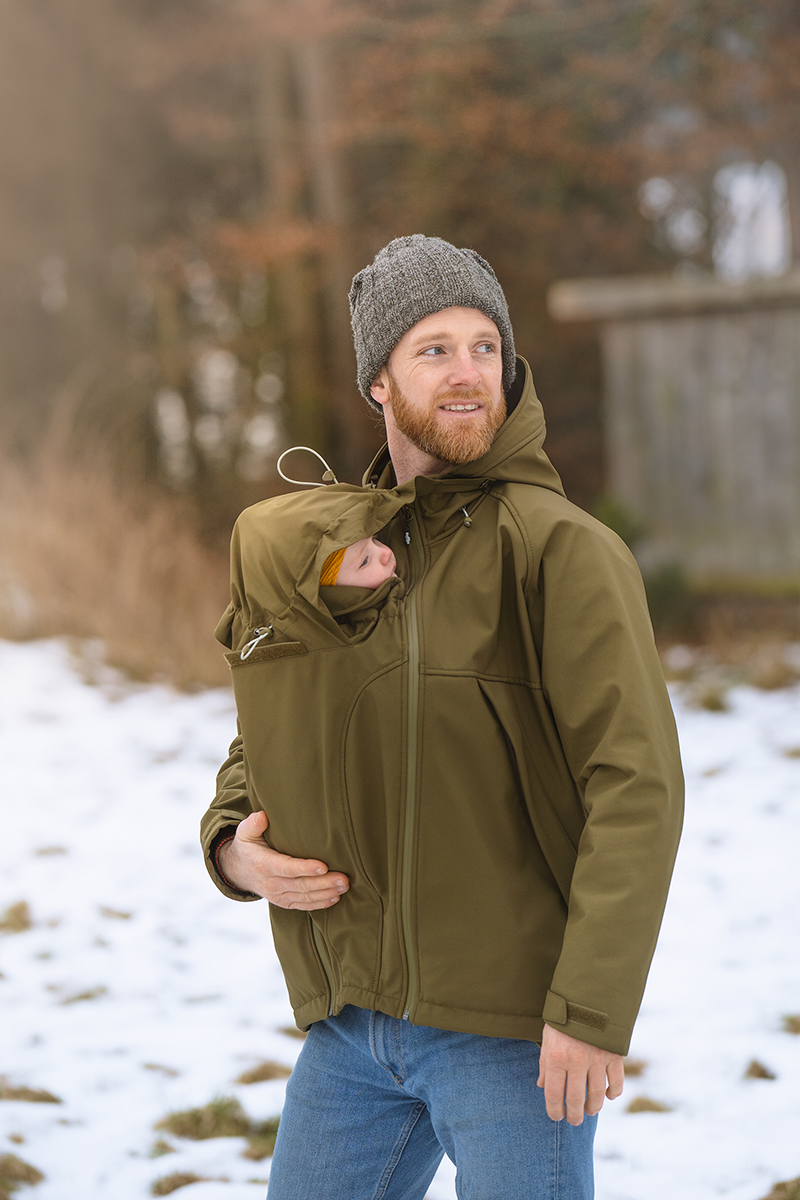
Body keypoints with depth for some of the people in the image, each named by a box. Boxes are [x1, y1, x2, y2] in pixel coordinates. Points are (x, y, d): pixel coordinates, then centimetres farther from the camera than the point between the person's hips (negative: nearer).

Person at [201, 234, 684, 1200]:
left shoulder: (563, 549, -9)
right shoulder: (313, 550, 9)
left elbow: (636, 784, -15)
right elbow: (262, 750, 22)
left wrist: (592, 1008, -21)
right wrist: (233, 845, 0)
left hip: (514, 1022, -6)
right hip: (352, 1017, 6)